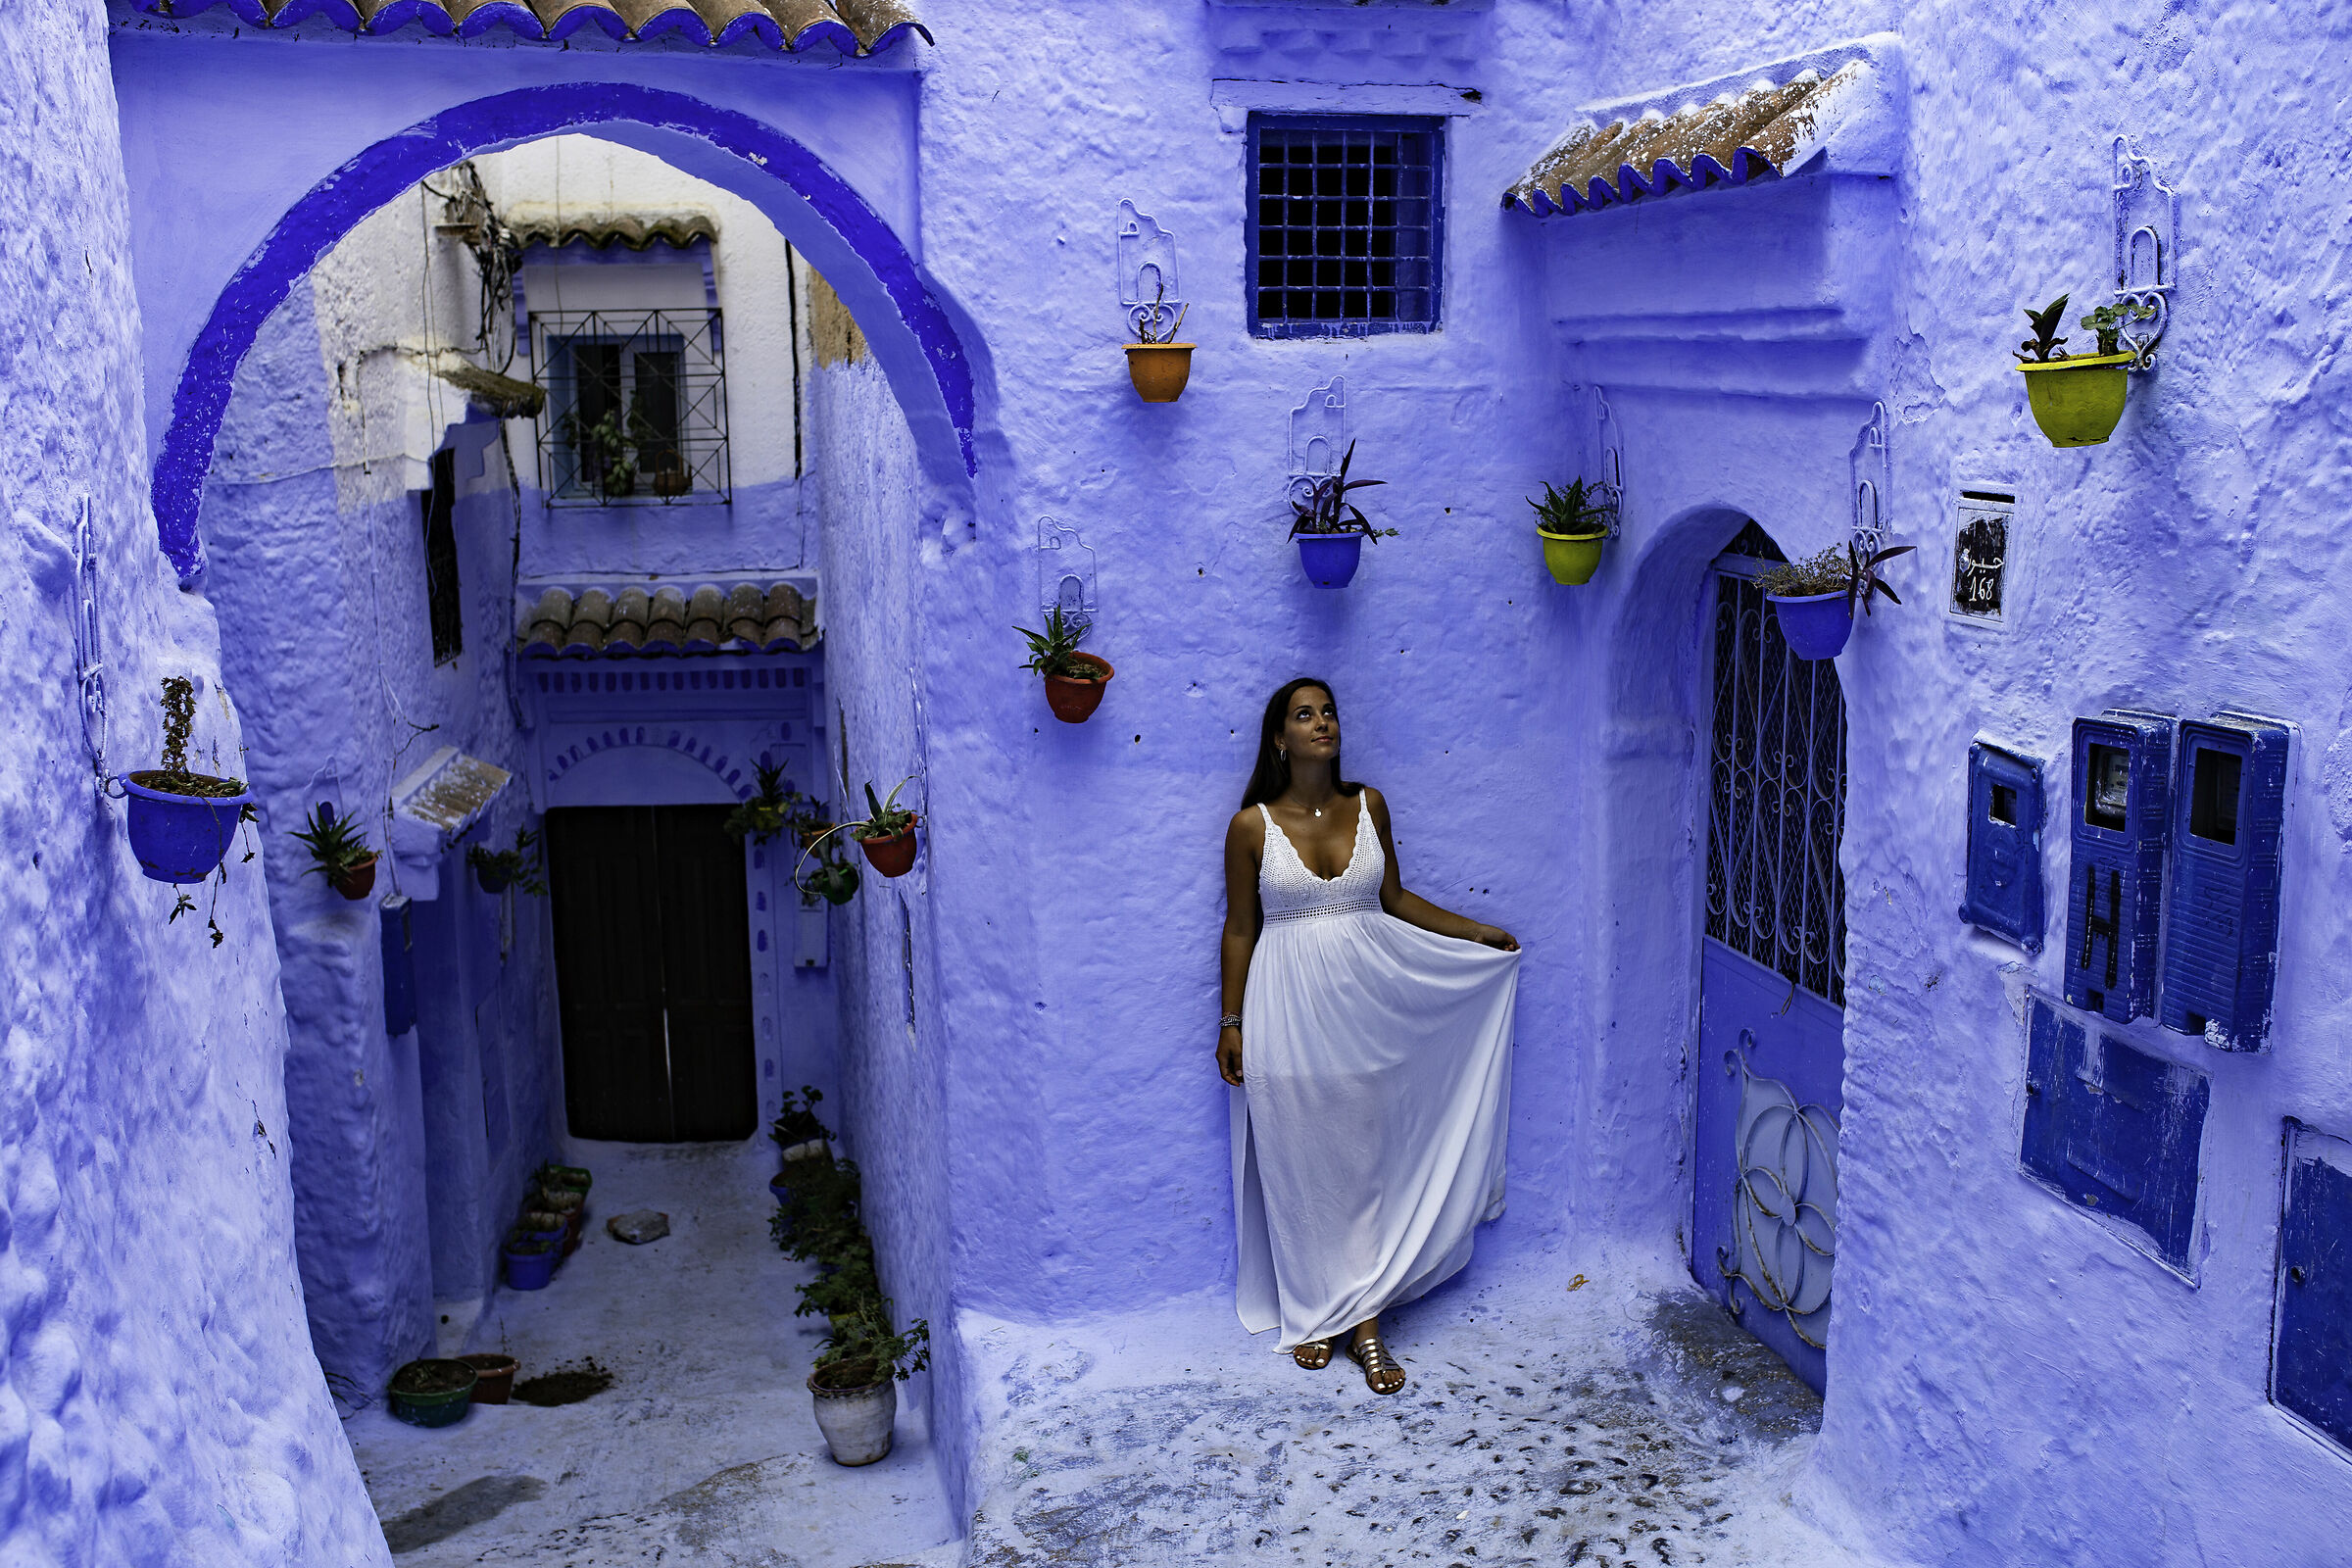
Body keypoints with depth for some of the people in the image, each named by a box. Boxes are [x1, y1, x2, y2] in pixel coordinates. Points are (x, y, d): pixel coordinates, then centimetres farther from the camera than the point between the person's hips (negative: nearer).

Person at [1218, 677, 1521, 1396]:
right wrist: (1231, 1024, 1)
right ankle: (1309, 1314, 23)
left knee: (1367, 1164, 6)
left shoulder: (1369, 806, 3)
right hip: (1289, 1012, -2)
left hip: (1364, 1005, 3)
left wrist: (1478, 933, 11)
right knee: (1298, 1168, 7)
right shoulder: (1252, 826, -6)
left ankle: (1365, 1320, 15)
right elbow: (1239, 930, 0)